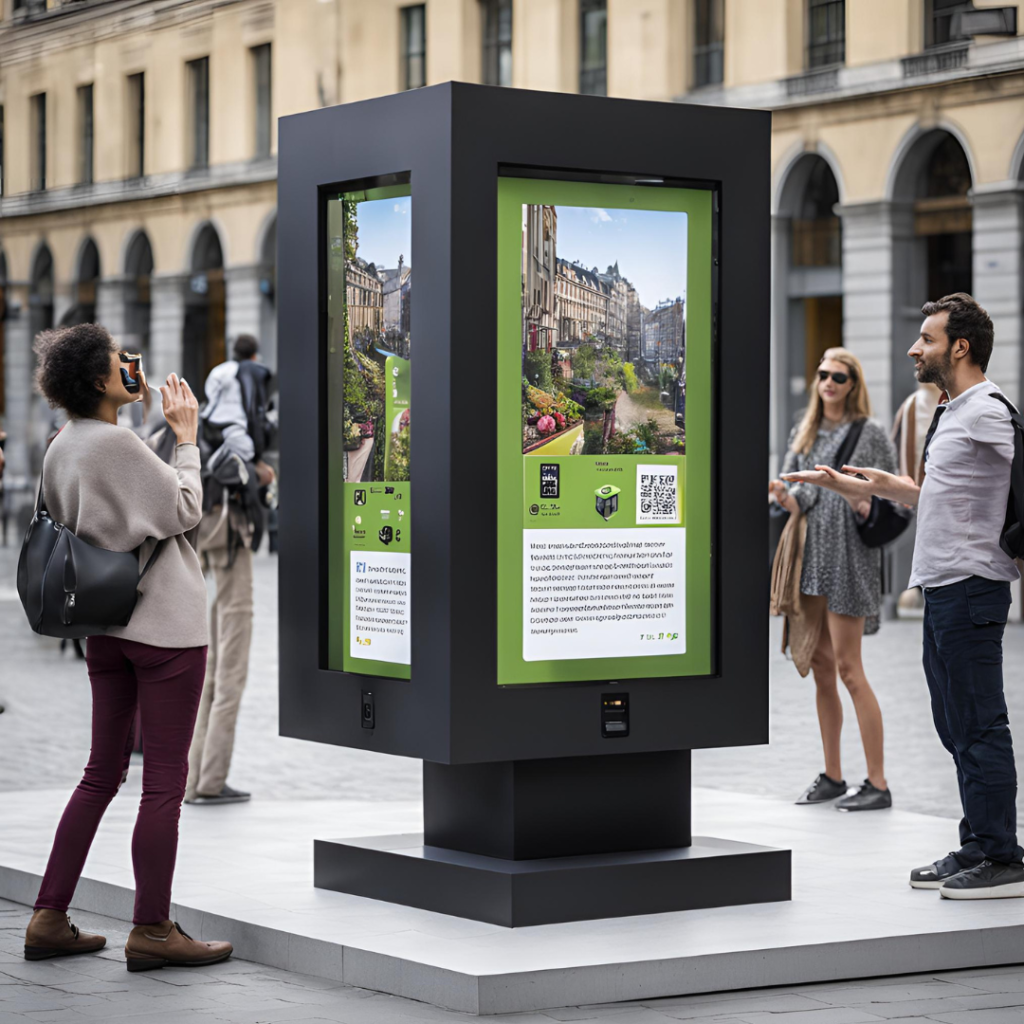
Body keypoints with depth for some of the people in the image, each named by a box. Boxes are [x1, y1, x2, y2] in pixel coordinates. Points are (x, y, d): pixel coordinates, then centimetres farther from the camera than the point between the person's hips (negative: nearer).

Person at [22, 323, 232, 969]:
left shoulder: (61, 449, 9)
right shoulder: (116, 442, -17)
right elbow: (185, 510, -10)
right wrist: (186, 436, -1)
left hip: (108, 625, 9)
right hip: (166, 625, -9)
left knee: (102, 775, 14)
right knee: (166, 782, -2)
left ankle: (50, 920, 13)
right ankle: (152, 929, 1)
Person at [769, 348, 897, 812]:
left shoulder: (870, 432, -1)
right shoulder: (804, 431, 14)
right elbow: (799, 493, 7)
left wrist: (871, 506, -19)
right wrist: (787, 496, -15)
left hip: (849, 555, -6)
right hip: (810, 553, 6)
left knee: (848, 668, -9)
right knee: (820, 668, 9)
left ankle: (878, 782, -5)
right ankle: (832, 776, 18)